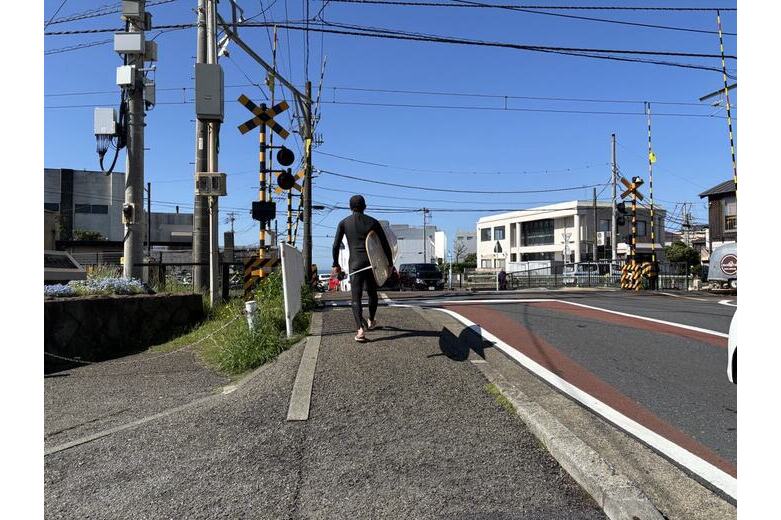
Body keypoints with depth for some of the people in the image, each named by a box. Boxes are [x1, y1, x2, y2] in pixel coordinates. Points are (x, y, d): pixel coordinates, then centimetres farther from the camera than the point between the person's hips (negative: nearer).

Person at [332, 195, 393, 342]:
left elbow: (336, 245, 1)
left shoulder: (344, 223, 5)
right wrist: (390, 263, 12)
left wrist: (336, 264, 11)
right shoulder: (373, 222, 5)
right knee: (372, 293, 21)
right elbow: (385, 244, 4)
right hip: (372, 262, 1)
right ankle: (371, 321, 39)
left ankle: (361, 329, -20)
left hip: (355, 263, -1)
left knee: (356, 297, -3)